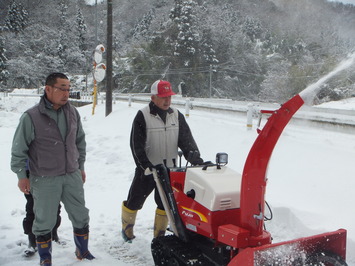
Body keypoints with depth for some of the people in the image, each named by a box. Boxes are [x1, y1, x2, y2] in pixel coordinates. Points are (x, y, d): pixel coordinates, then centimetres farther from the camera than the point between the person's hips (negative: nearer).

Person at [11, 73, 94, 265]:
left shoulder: (72, 112, 0)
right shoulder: (31, 117, -15)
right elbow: (18, 149, -6)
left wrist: (80, 166, 16)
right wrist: (21, 175, -4)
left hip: (72, 176, 5)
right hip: (44, 180, -4)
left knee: (81, 216, 13)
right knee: (45, 220, 8)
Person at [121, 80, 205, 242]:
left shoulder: (176, 116, 4)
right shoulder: (143, 116, -10)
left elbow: (187, 140, 0)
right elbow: (136, 145, -14)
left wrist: (196, 159, -14)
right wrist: (146, 165, -23)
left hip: (169, 169, 4)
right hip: (147, 169, -3)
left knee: (165, 204, 10)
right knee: (134, 201, 10)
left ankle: (159, 234, 26)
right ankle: (126, 229, 34)